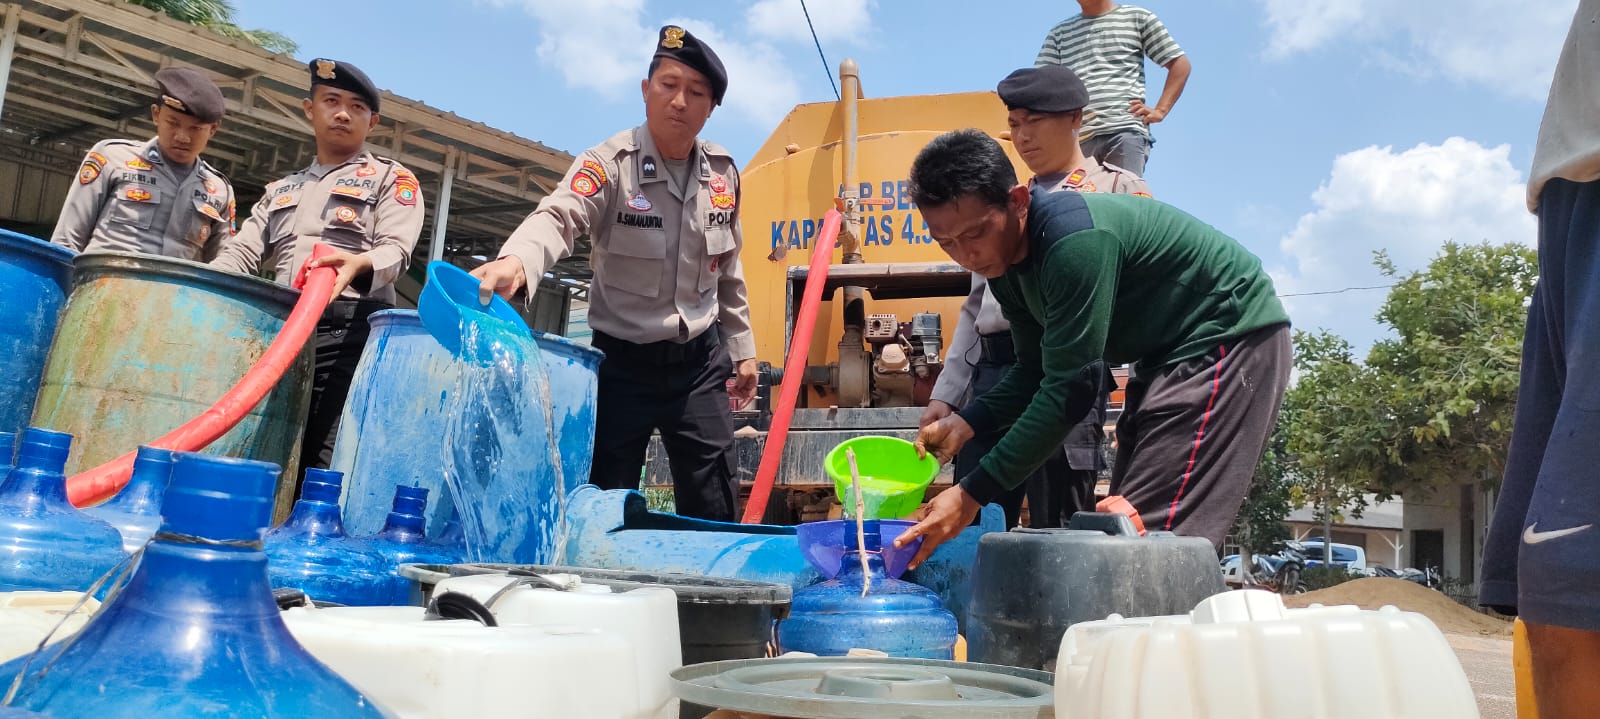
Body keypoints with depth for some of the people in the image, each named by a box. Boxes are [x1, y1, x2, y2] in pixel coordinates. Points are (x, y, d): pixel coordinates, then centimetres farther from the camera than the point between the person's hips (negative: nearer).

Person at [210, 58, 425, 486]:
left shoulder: (391, 179, 13)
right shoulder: (281, 190, 29)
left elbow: (396, 249, -4)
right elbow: (241, 253, 19)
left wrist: (359, 264, -27)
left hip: (348, 333, -5)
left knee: (326, 465, -14)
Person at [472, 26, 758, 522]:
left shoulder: (724, 173, 2)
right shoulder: (610, 162, -13)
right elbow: (559, 218, -33)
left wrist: (742, 348, 14)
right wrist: (516, 261, -54)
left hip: (700, 359, 4)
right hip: (623, 359, -3)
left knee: (714, 509, 8)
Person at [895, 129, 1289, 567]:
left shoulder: (1073, 239, -31)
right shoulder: (1004, 263, -2)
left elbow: (1070, 388, -32)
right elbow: (1038, 371, 5)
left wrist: (973, 495, -31)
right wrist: (965, 424, -13)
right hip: (1167, 355, 10)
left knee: (1152, 534, -17)